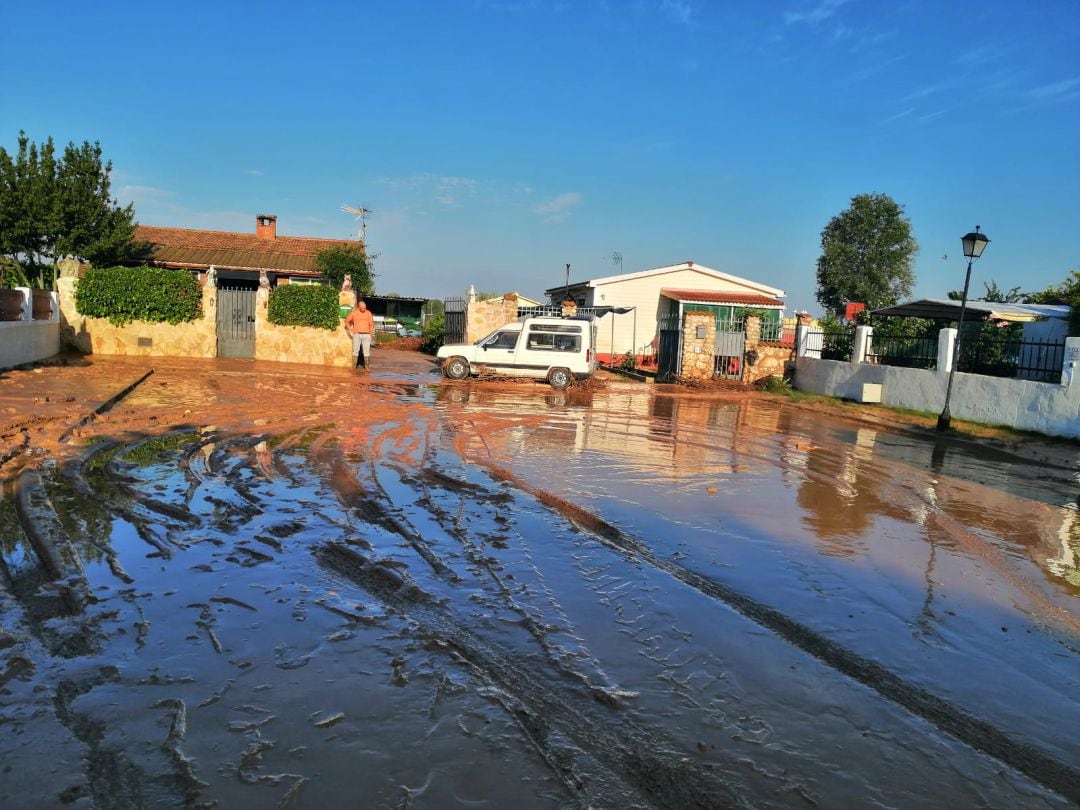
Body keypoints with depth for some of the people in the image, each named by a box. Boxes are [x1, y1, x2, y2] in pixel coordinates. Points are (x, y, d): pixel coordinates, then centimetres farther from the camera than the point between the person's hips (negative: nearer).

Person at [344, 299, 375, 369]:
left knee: (366, 350, -1)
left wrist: (370, 333, 1)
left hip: (366, 335, 1)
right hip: (357, 334, -1)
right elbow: (347, 321, 10)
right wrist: (350, 330, 2)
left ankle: (366, 366, 4)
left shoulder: (368, 313, 4)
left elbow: (371, 324, 8)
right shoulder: (354, 313, 1)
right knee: (355, 350, -2)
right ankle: (354, 366, 1)